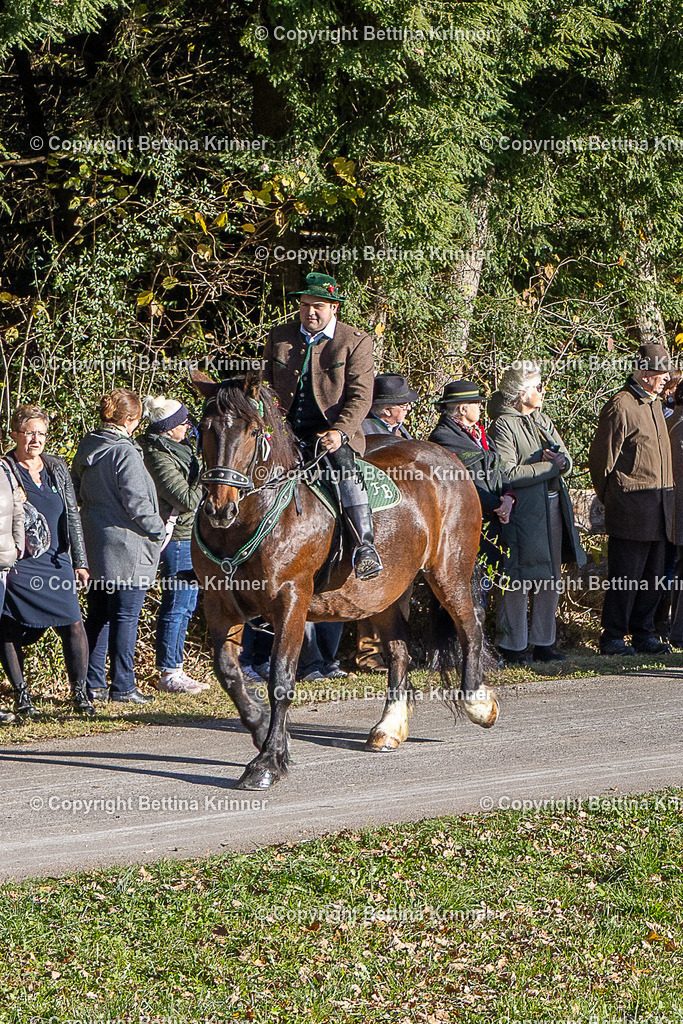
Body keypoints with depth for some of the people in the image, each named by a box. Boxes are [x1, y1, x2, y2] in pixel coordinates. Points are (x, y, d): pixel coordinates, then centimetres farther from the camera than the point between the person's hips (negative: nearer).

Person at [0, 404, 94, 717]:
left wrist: (80, 561, 10)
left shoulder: (57, 468, 12)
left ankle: (79, 691, 4)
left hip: (55, 561, 3)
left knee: (73, 625, -7)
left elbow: (72, 516, 14)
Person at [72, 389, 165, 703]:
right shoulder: (125, 452, -16)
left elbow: (77, 492, 18)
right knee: (125, 617, -1)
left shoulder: (86, 449, 8)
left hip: (94, 545, 8)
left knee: (98, 616, 13)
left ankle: (93, 685, 16)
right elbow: (137, 502, -17)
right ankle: (123, 687, 3)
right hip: (126, 548, -8)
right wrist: (159, 531, -4)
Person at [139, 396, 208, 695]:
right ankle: (168, 675, 2)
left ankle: (174, 670, 22)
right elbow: (188, 500, -22)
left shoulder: (175, 448, 11)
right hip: (177, 537, -11)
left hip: (188, 535, 11)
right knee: (176, 605, -5)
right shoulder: (160, 459, -20)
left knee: (186, 603, 15)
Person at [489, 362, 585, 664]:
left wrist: (554, 458, -11)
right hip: (521, 512, -8)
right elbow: (509, 474, -17)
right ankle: (512, 648, 3)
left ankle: (543, 643, 18)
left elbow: (567, 464, 13)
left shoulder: (544, 422, 16)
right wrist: (550, 465, -11)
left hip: (552, 507, 8)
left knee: (550, 580, 9)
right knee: (518, 580, -5)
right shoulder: (503, 426, -9)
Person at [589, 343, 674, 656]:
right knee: (625, 575, -4)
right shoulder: (620, 406, -11)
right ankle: (612, 638, 3)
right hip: (632, 507, -8)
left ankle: (644, 634, 18)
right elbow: (602, 459, -8)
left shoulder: (655, 403, 17)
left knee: (653, 575, 10)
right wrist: (610, 499, -3)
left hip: (659, 505, 8)